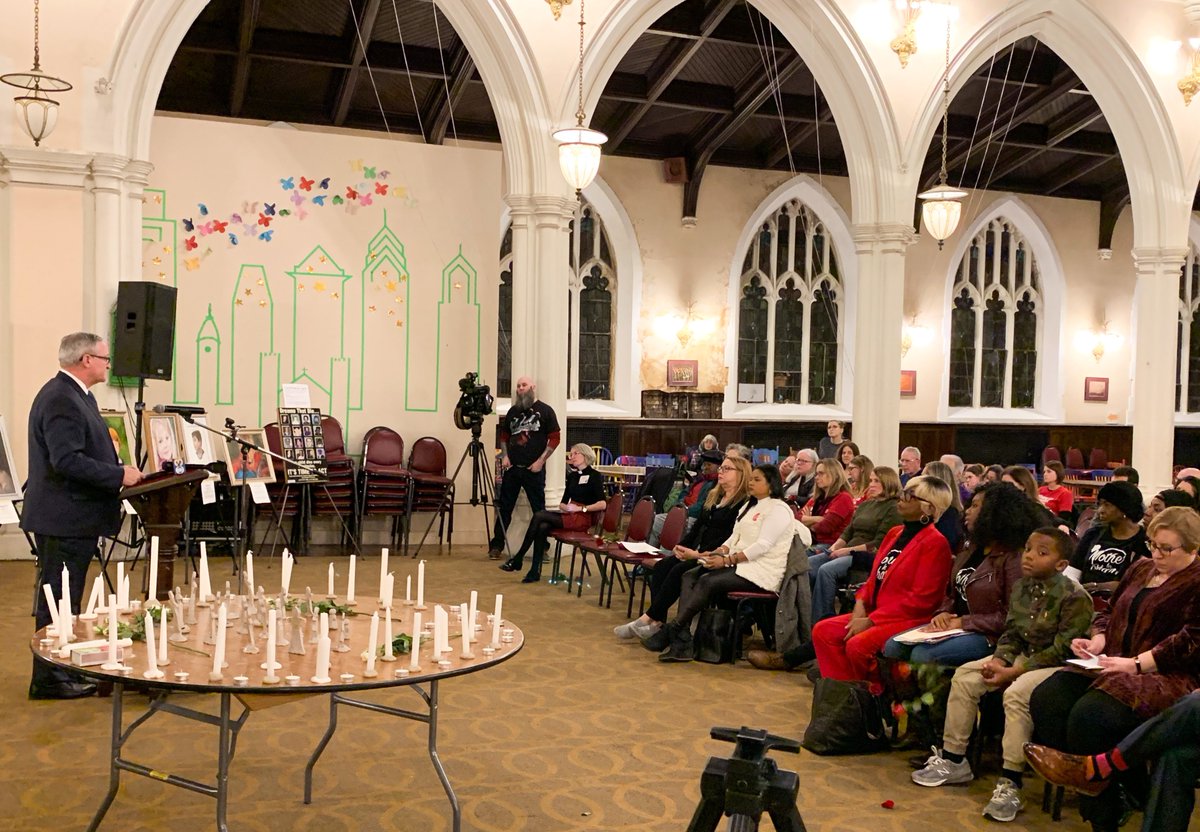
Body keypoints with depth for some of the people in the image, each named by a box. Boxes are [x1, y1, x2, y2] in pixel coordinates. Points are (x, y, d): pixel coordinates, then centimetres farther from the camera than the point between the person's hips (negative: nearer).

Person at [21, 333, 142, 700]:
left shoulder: (74, 395, 14)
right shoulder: (61, 400, -20)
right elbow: (67, 460, -27)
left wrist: (118, 469, 8)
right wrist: (119, 476, -21)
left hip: (72, 517, 11)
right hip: (65, 518, -11)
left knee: (64, 599, 17)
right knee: (59, 600, -2)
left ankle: (65, 670, 28)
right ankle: (50, 679, 7)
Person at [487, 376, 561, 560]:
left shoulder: (545, 410, -1)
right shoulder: (513, 410, 11)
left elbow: (555, 438, -2)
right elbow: (504, 436, 19)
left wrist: (541, 461, -9)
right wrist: (505, 456, 3)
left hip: (534, 469, -4)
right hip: (512, 468, 4)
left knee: (539, 510, 2)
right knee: (504, 508, 5)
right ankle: (496, 546, 12)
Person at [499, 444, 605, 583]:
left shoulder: (594, 475, -1)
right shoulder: (572, 476, 20)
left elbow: (602, 504, -11)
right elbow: (562, 503, 19)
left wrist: (580, 508, -16)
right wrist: (565, 507, -4)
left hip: (583, 518, -6)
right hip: (569, 516, 6)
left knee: (539, 516, -23)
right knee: (542, 527, -26)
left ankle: (518, 559, -19)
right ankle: (535, 572, -29)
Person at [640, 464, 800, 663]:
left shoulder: (778, 509, -8)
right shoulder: (750, 507, 22)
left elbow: (763, 546, -19)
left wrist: (726, 560, -22)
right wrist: (717, 552, -3)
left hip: (761, 572, -9)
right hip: (738, 565, 9)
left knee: (707, 582, -27)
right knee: (689, 577, -12)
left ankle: (670, 631, -21)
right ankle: (682, 644, -24)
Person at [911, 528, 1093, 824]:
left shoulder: (1074, 597, -18)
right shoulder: (1023, 588, 5)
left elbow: (1062, 649, -20)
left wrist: (1013, 672, -21)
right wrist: (998, 660, -10)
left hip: (1059, 665, -8)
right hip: (1024, 656, 8)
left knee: (1016, 694, -34)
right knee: (964, 676, -3)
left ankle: (1010, 785, -26)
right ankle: (953, 760, 7)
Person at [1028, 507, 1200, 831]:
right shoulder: (1141, 568, 21)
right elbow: (1110, 612, 26)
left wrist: (1135, 664, -20)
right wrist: (1097, 641, 5)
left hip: (1165, 677, -8)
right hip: (1113, 663, 8)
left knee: (1089, 715, -32)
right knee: (1045, 699, -18)